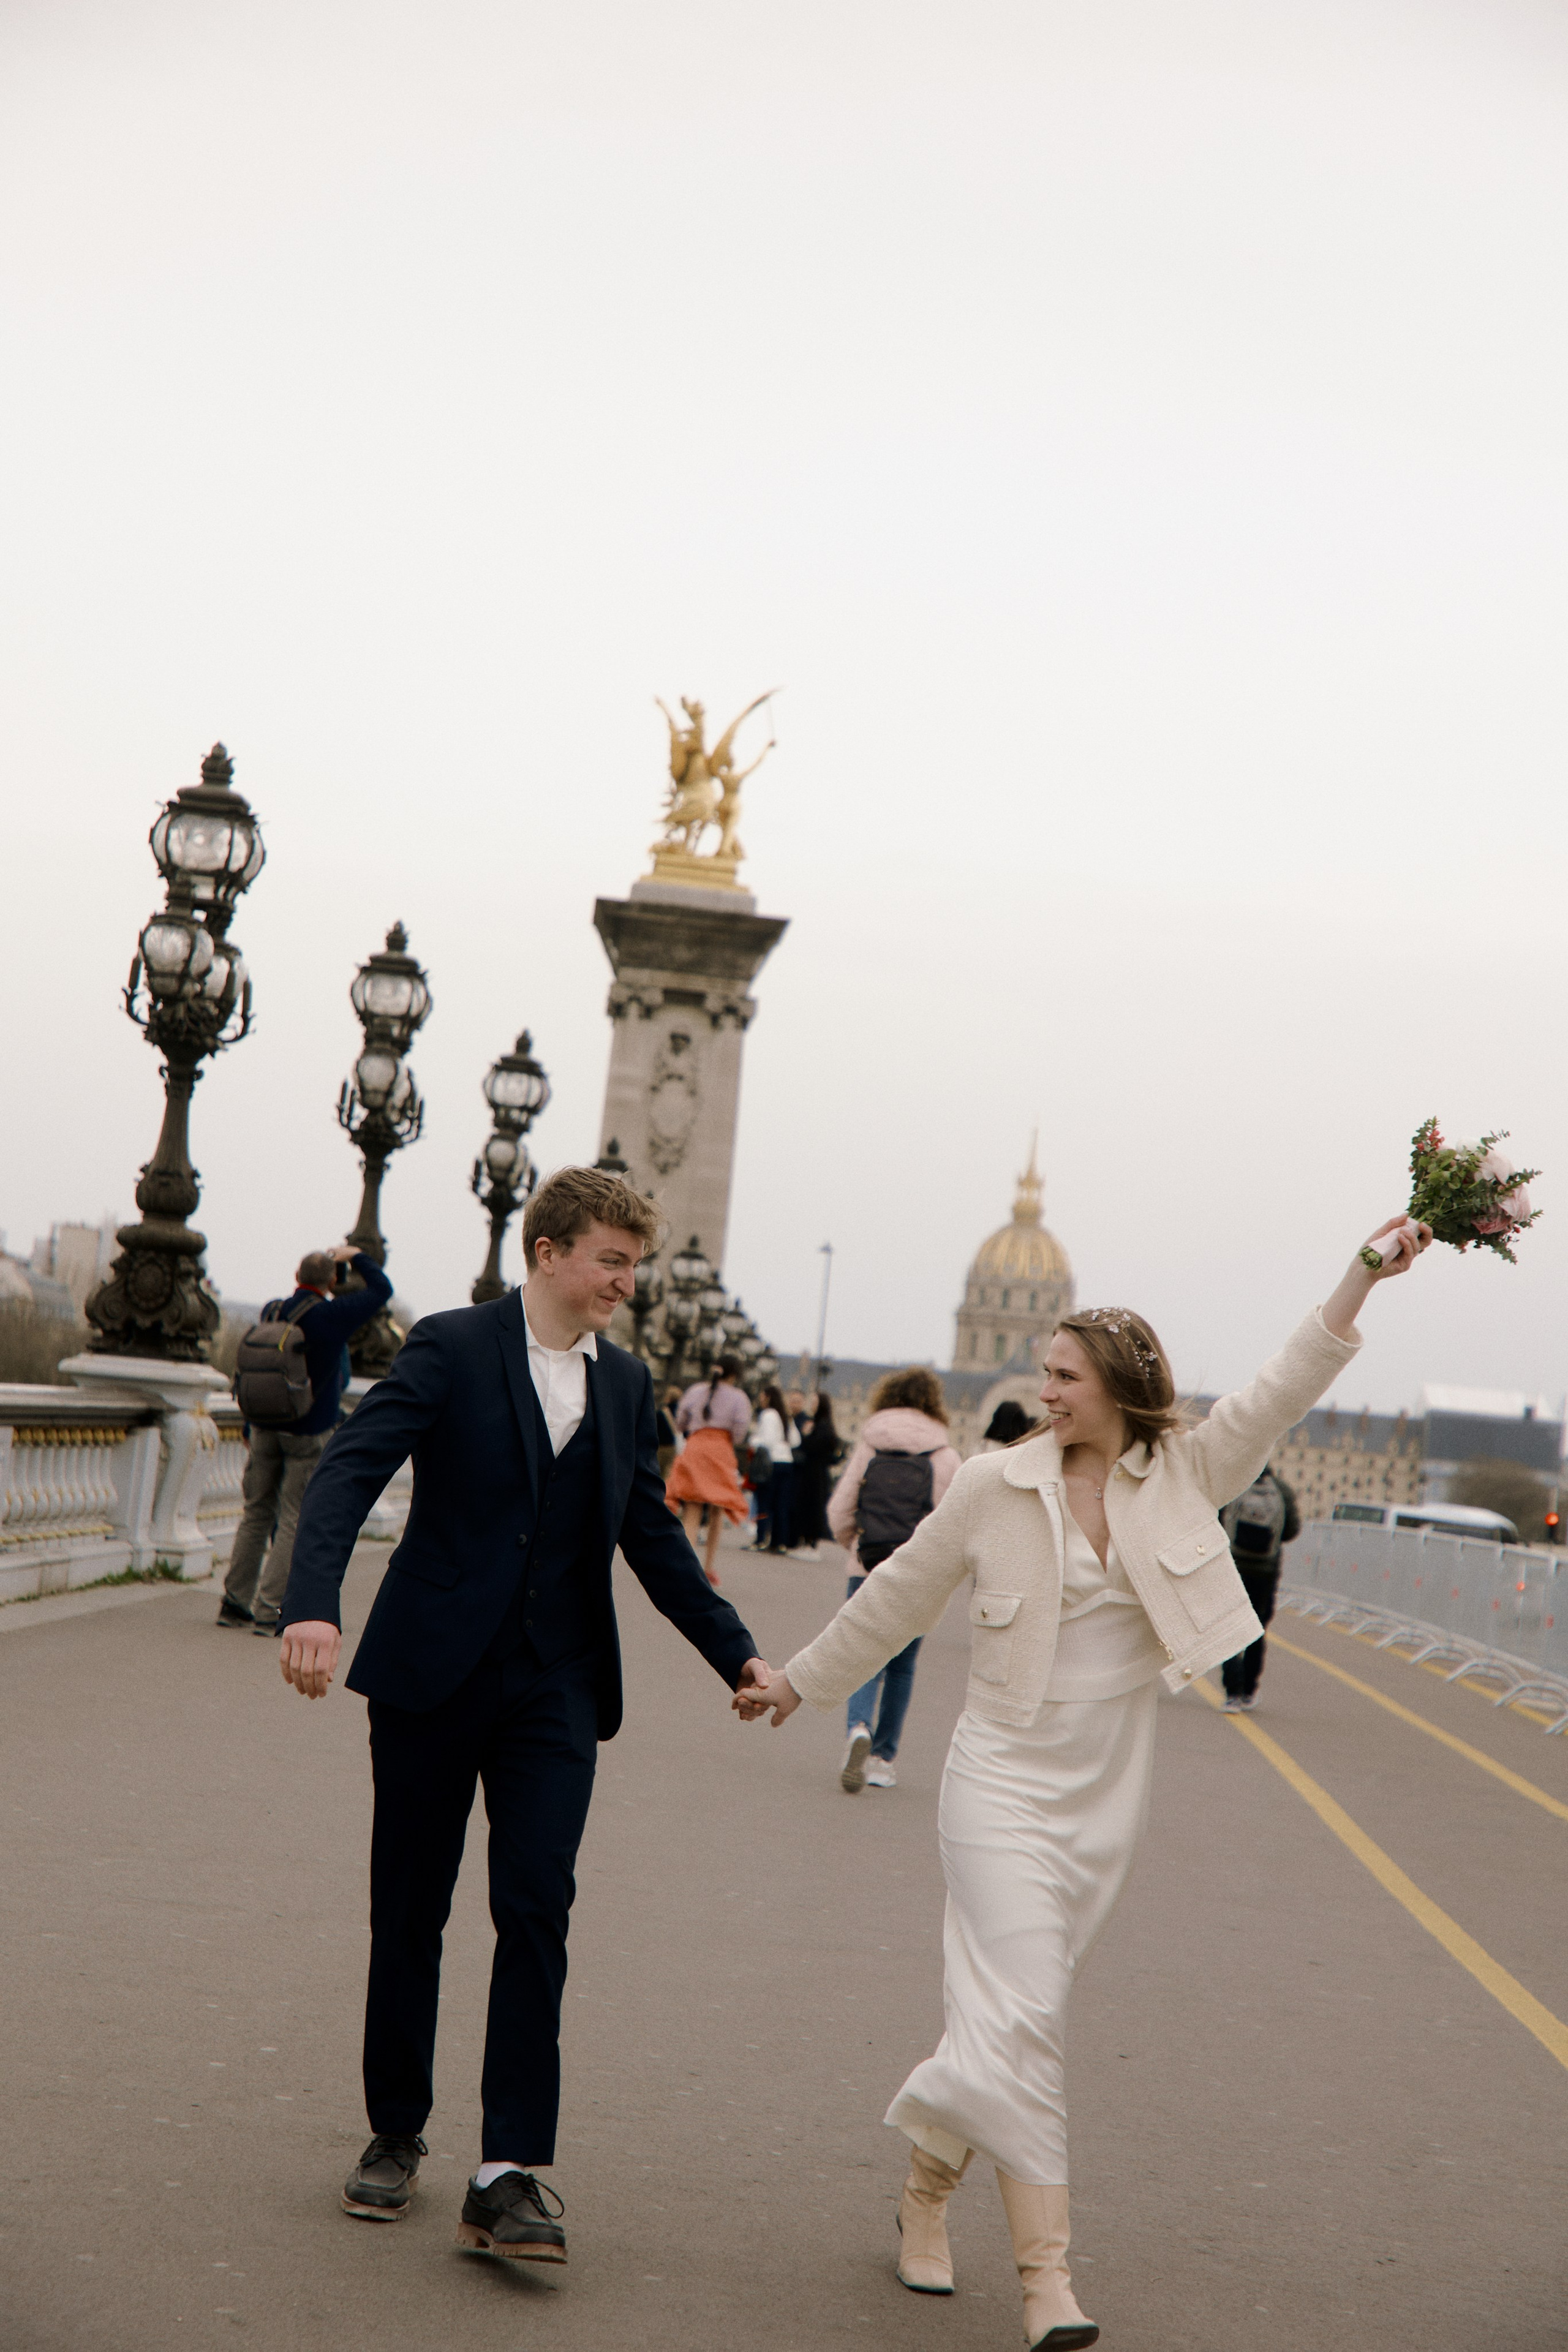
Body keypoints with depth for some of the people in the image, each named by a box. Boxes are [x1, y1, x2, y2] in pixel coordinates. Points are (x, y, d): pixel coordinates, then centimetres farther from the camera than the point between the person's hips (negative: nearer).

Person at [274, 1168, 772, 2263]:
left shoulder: (625, 1383, 10)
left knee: (538, 1911, -7)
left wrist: (736, 1653, 13)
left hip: (556, 1689, 3)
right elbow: (350, 1471, -17)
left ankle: (511, 2173, -5)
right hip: (434, 1674, -3)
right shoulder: (452, 1349, -6)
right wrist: (313, 1606, -32)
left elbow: (653, 1536, 18)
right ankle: (397, 2134, 24)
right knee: (409, 1913, 7)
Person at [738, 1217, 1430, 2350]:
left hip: (1109, 1791, 3)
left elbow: (1283, 1391, -10)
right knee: (1023, 2016, -11)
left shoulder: (1184, 1476, -1)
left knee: (1006, 2016, 11)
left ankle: (928, 2185, 35)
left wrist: (1363, 1278, -20)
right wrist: (799, 1681, 16)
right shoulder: (994, 1486, -4)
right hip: (1006, 1780, -2)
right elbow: (898, 1597, 7)